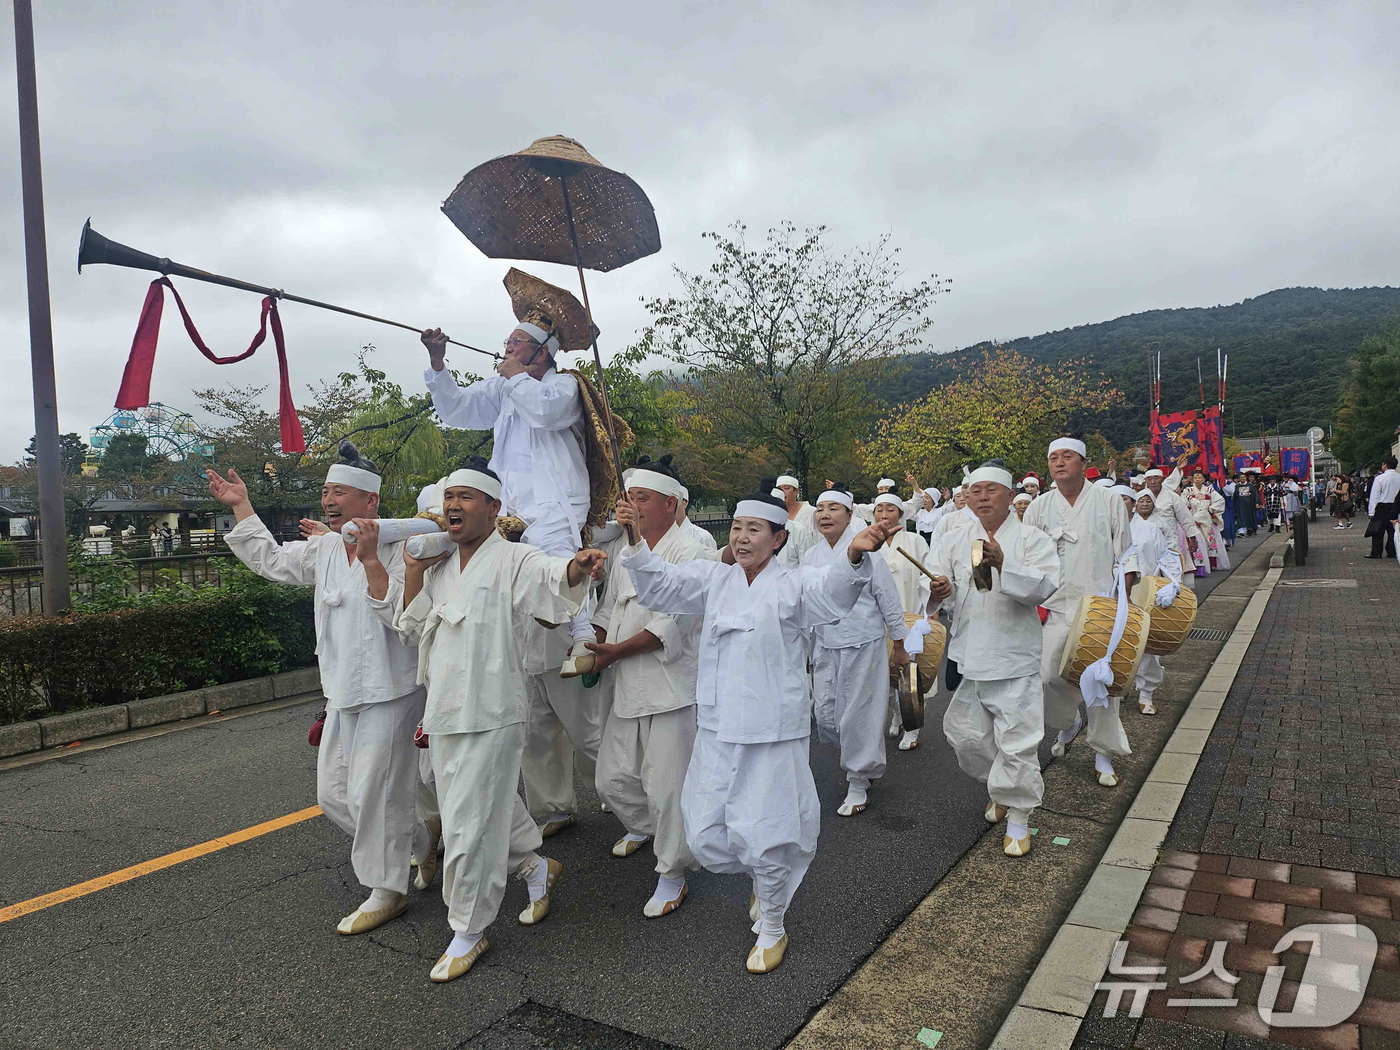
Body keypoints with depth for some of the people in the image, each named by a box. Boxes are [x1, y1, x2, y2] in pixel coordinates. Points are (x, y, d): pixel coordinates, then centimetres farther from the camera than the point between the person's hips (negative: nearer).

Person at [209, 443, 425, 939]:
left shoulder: (397, 549, -16)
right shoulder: (324, 549, 9)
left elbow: (401, 615, -27)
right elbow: (269, 558, 25)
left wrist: (370, 559, -33)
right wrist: (240, 505, 24)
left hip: (389, 693, -9)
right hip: (343, 694, 9)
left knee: (373, 793, -3)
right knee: (333, 795, 15)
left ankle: (386, 891, 16)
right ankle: (420, 844, 33)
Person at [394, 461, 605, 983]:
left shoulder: (513, 560, -11)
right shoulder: (438, 567, 11)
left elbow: (553, 574, -31)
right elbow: (408, 630, 12)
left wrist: (579, 566, -54)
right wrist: (413, 573, 0)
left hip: (489, 715, -7)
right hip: (444, 713, 7)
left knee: (468, 826, -2)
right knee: (491, 808, 20)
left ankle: (469, 931, 17)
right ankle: (535, 867, 45)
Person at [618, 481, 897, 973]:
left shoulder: (793, 585, -7)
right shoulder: (714, 578, 6)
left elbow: (832, 591, -26)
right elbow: (659, 586, 4)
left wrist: (854, 555, -47)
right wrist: (634, 543, -13)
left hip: (772, 733, -4)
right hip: (717, 729, 5)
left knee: (764, 837, 3)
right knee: (706, 838, 11)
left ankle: (771, 930, 30)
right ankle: (761, 878, 43)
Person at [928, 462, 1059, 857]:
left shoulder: (1032, 539, -2)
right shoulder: (954, 540, 8)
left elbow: (1045, 586, -16)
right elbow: (935, 580, -3)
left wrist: (1004, 563, -31)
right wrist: (938, 589, -27)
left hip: (1014, 659, -3)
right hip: (967, 657, 4)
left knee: (1017, 739, -1)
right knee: (965, 734, 12)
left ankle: (1017, 816, 17)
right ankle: (999, 787, 38)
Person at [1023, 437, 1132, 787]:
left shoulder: (1109, 502, 2)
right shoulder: (1039, 508, 6)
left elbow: (1123, 558, 5)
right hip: (1054, 608, 2)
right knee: (1048, 677, -3)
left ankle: (1103, 754, 16)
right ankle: (1069, 723, 28)